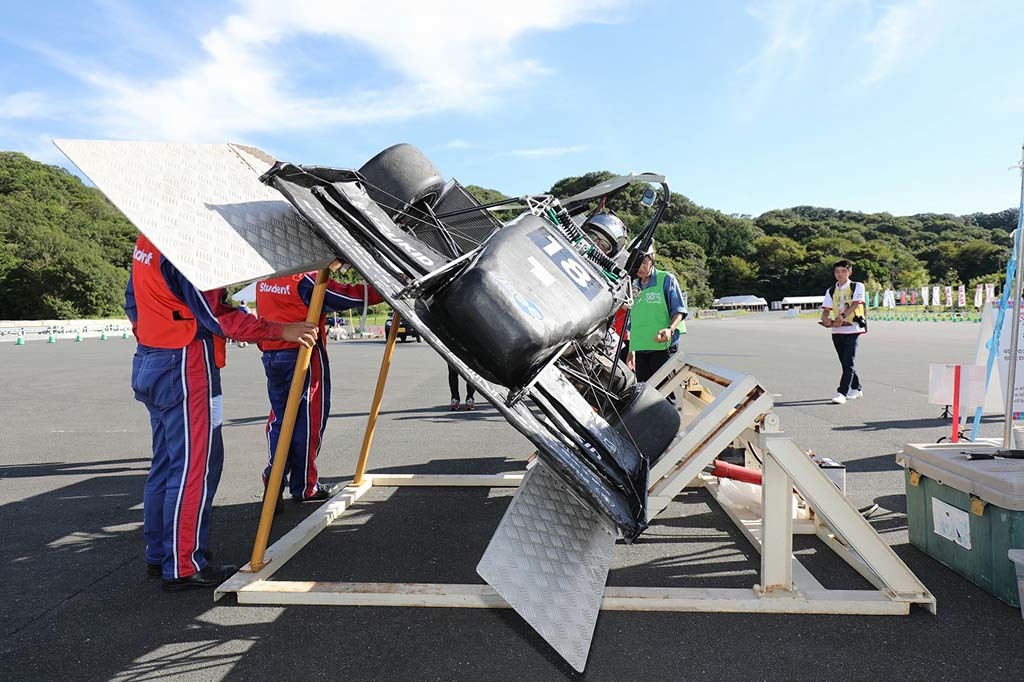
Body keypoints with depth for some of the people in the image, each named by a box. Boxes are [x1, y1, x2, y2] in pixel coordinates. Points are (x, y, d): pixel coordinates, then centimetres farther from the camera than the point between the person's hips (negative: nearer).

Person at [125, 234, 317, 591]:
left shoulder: (146, 240, 13)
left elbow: (133, 301, 20)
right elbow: (216, 316, -20)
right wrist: (281, 331, -18)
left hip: (148, 363, 10)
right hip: (184, 368, -10)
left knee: (166, 462, 17)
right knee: (194, 465, -4)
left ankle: (159, 554, 27)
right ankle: (183, 567, 3)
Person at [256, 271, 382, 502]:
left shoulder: (264, 279, 9)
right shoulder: (307, 279, -14)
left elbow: (264, 317, 16)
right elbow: (350, 296, -16)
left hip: (271, 357, 7)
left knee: (280, 416, 16)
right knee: (308, 419, 2)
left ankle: (275, 472, 3)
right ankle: (304, 487, 10)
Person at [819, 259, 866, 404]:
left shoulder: (857, 286, 3)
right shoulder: (831, 291, 14)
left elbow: (855, 304, -12)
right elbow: (826, 310, 5)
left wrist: (843, 316, -27)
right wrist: (825, 320, -18)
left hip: (853, 328, -5)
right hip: (837, 331, 5)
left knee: (848, 362, -11)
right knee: (845, 362, 11)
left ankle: (842, 393, -15)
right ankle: (856, 389, 26)